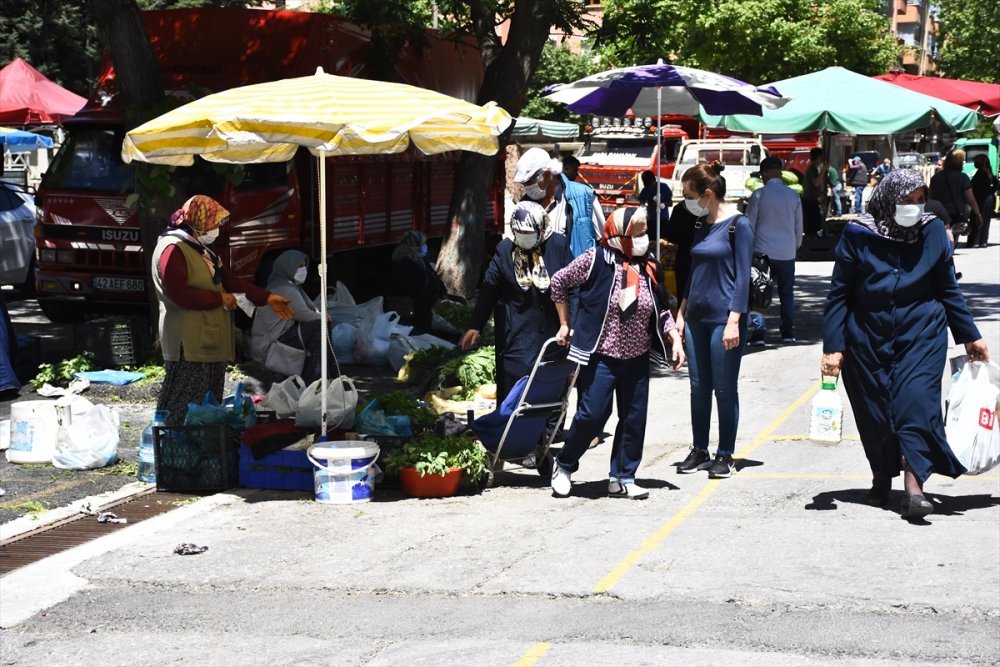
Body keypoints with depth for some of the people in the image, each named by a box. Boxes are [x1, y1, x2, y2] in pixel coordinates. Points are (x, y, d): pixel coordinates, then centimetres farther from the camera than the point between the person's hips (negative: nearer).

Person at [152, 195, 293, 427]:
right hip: (188, 345, -11)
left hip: (211, 342, 11)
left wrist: (266, 298, 13)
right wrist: (220, 299, -14)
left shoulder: (201, 249, 20)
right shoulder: (172, 249, -14)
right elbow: (179, 294, -24)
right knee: (184, 407, -11)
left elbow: (228, 278, 21)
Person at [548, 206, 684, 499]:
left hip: (637, 357, 5)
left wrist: (675, 338, 1)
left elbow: (661, 311, 15)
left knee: (634, 418, 6)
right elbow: (559, 282, 2)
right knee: (592, 415, -6)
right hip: (600, 355, -5)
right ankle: (563, 466, 16)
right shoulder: (596, 260, -11)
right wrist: (565, 324, 6)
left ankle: (622, 478, 17)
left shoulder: (648, 267, 5)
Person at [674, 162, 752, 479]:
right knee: (699, 387, 10)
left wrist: (734, 321, -16)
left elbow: (742, 276, -10)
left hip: (724, 319, -7)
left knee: (724, 389, 0)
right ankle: (699, 451, 18)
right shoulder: (700, 225, 12)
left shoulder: (738, 225, -8)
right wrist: (681, 313, 16)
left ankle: (725, 455, 8)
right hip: (696, 318, 7)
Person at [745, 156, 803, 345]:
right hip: (787, 252, 3)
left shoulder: (759, 195, -8)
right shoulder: (793, 196, 1)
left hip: (762, 251, -3)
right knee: (787, 293, 12)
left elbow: (749, 224, -3)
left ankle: (758, 332, -5)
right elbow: (799, 226, 9)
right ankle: (788, 333, 14)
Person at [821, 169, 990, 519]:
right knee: (873, 409, 5)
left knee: (916, 398, -16)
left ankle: (914, 484, -21)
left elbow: (948, 289, 10)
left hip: (921, 332, 0)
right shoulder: (858, 236, -6)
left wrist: (970, 336, 12)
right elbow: (838, 293, -1)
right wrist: (832, 347, -5)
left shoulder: (933, 231, -1)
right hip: (868, 336, 0)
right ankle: (881, 477, 26)